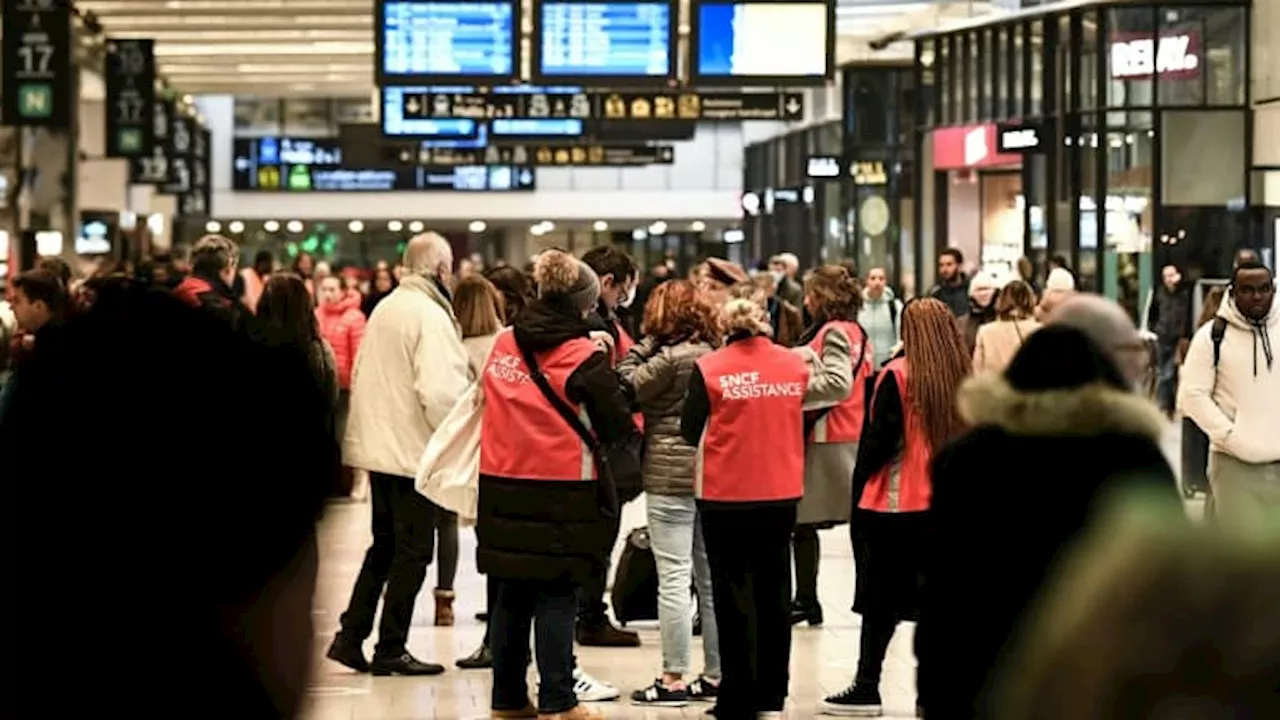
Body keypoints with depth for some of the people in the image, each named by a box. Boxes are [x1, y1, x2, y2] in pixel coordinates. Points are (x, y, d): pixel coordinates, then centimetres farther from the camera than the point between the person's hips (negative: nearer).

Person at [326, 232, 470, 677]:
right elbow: (439, 390, -25)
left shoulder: (385, 308, 11)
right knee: (413, 550, 1)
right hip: (413, 449, -8)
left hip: (377, 445, 8)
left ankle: (350, 637, 15)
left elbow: (361, 375, 16)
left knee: (384, 545, 18)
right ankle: (391, 650, 5)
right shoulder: (430, 315, -16)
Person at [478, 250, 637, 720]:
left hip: (502, 487, 5)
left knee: (511, 596, 12)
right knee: (557, 598, 2)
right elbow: (617, 425, -10)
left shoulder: (504, 345, 5)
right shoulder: (585, 356, -11)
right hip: (563, 494, -5)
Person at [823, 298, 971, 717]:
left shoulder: (898, 375, -11)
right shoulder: (964, 377, 2)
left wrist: (860, 483, -2)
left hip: (894, 503, -4)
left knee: (880, 603, 6)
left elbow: (882, 439, -13)